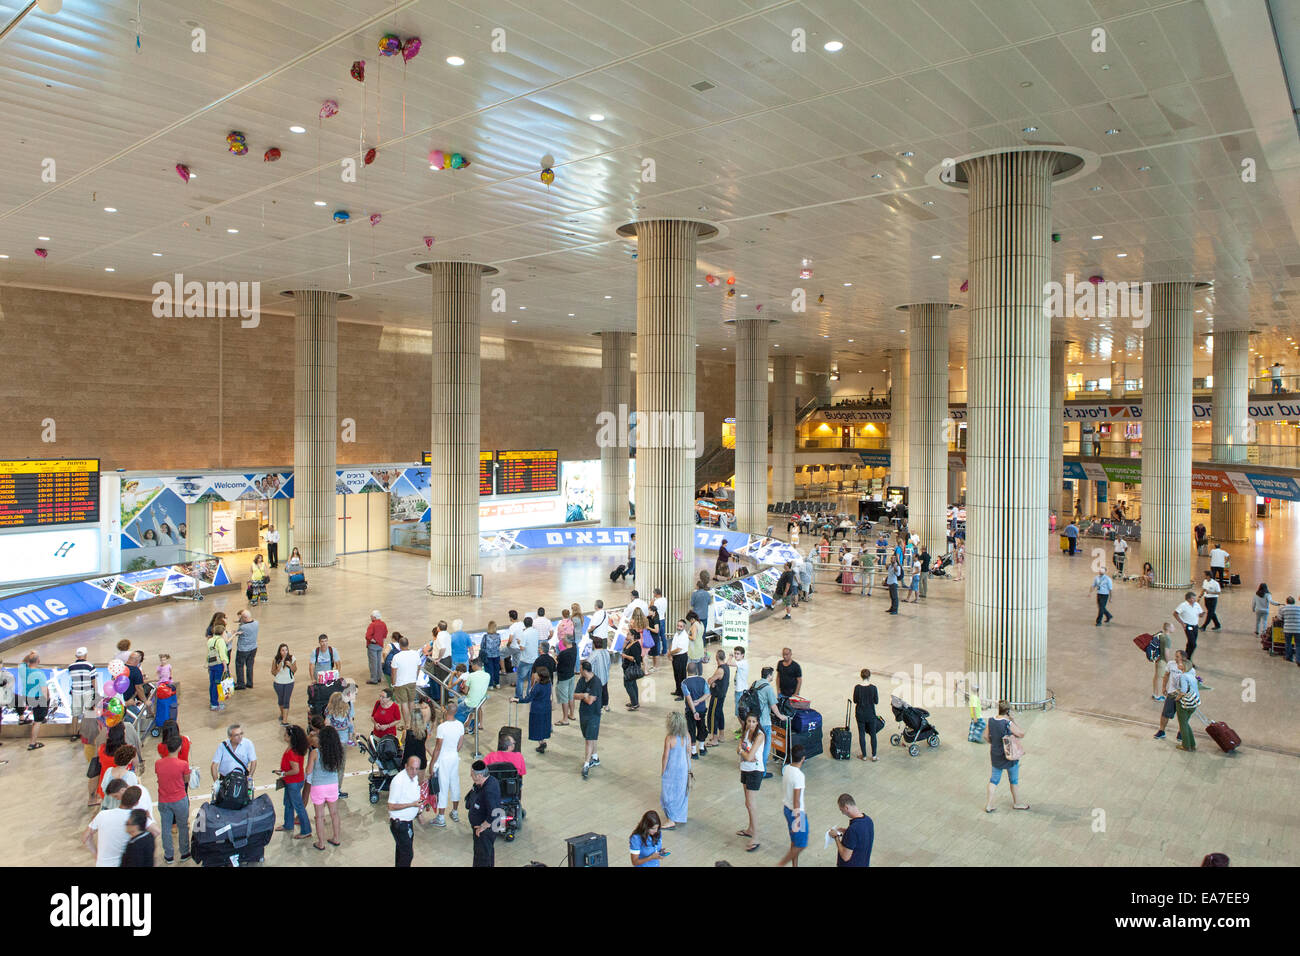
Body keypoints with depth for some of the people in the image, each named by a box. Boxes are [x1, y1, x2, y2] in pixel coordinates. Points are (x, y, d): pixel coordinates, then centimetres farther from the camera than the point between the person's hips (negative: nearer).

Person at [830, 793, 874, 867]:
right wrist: (844, 830, 5)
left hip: (851, 864, -7)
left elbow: (845, 857, -27)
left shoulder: (853, 829, -34)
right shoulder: (868, 820, -8)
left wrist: (836, 837, -17)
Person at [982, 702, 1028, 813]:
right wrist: (1014, 721, -9)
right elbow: (1022, 734, -12)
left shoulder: (991, 721, -6)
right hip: (1009, 755, -5)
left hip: (995, 755, 5)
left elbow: (986, 736, 5)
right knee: (1014, 780, 18)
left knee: (994, 779, 17)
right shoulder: (1009, 723, -25)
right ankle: (1016, 803, 36)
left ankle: (988, 804, 19)